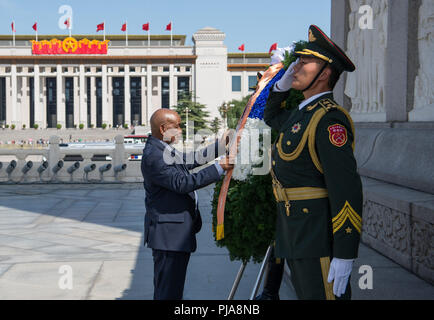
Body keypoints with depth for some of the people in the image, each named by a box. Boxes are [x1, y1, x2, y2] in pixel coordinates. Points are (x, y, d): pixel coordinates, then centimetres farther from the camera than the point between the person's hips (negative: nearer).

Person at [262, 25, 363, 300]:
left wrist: (345, 255, -24)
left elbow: (347, 189, -22)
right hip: (296, 235, 10)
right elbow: (271, 117, 38)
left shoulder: (329, 119, -16)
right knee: (307, 294, 16)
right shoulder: (301, 113, 14)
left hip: (319, 237, -10)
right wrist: (283, 85, 18)